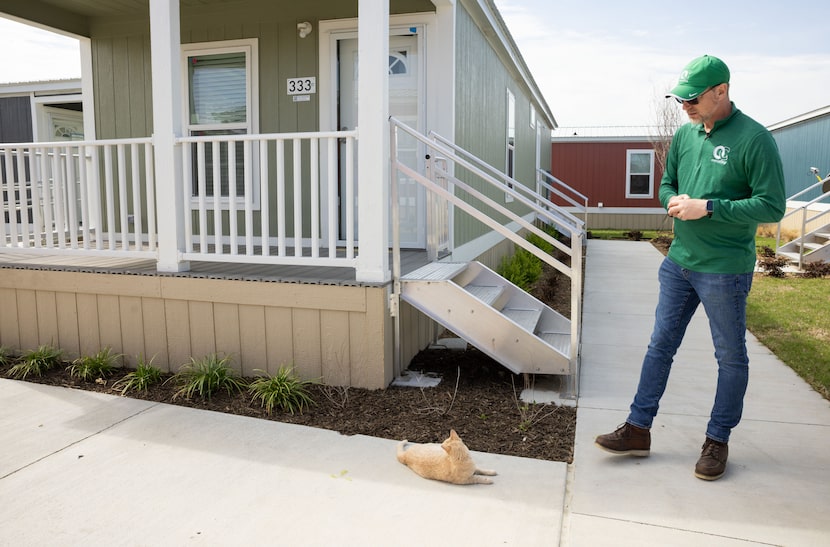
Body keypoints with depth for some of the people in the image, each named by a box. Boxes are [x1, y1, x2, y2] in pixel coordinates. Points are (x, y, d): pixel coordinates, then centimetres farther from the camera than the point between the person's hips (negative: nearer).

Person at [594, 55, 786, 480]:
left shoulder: (753, 139, -13)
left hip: (725, 270, -6)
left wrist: (709, 208, -21)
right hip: (679, 262, 6)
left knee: (730, 356, 10)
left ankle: (717, 440, 25)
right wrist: (675, 201, -6)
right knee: (660, 346, 10)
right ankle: (638, 429, 20)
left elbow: (772, 206, -16)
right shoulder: (684, 136, 6)